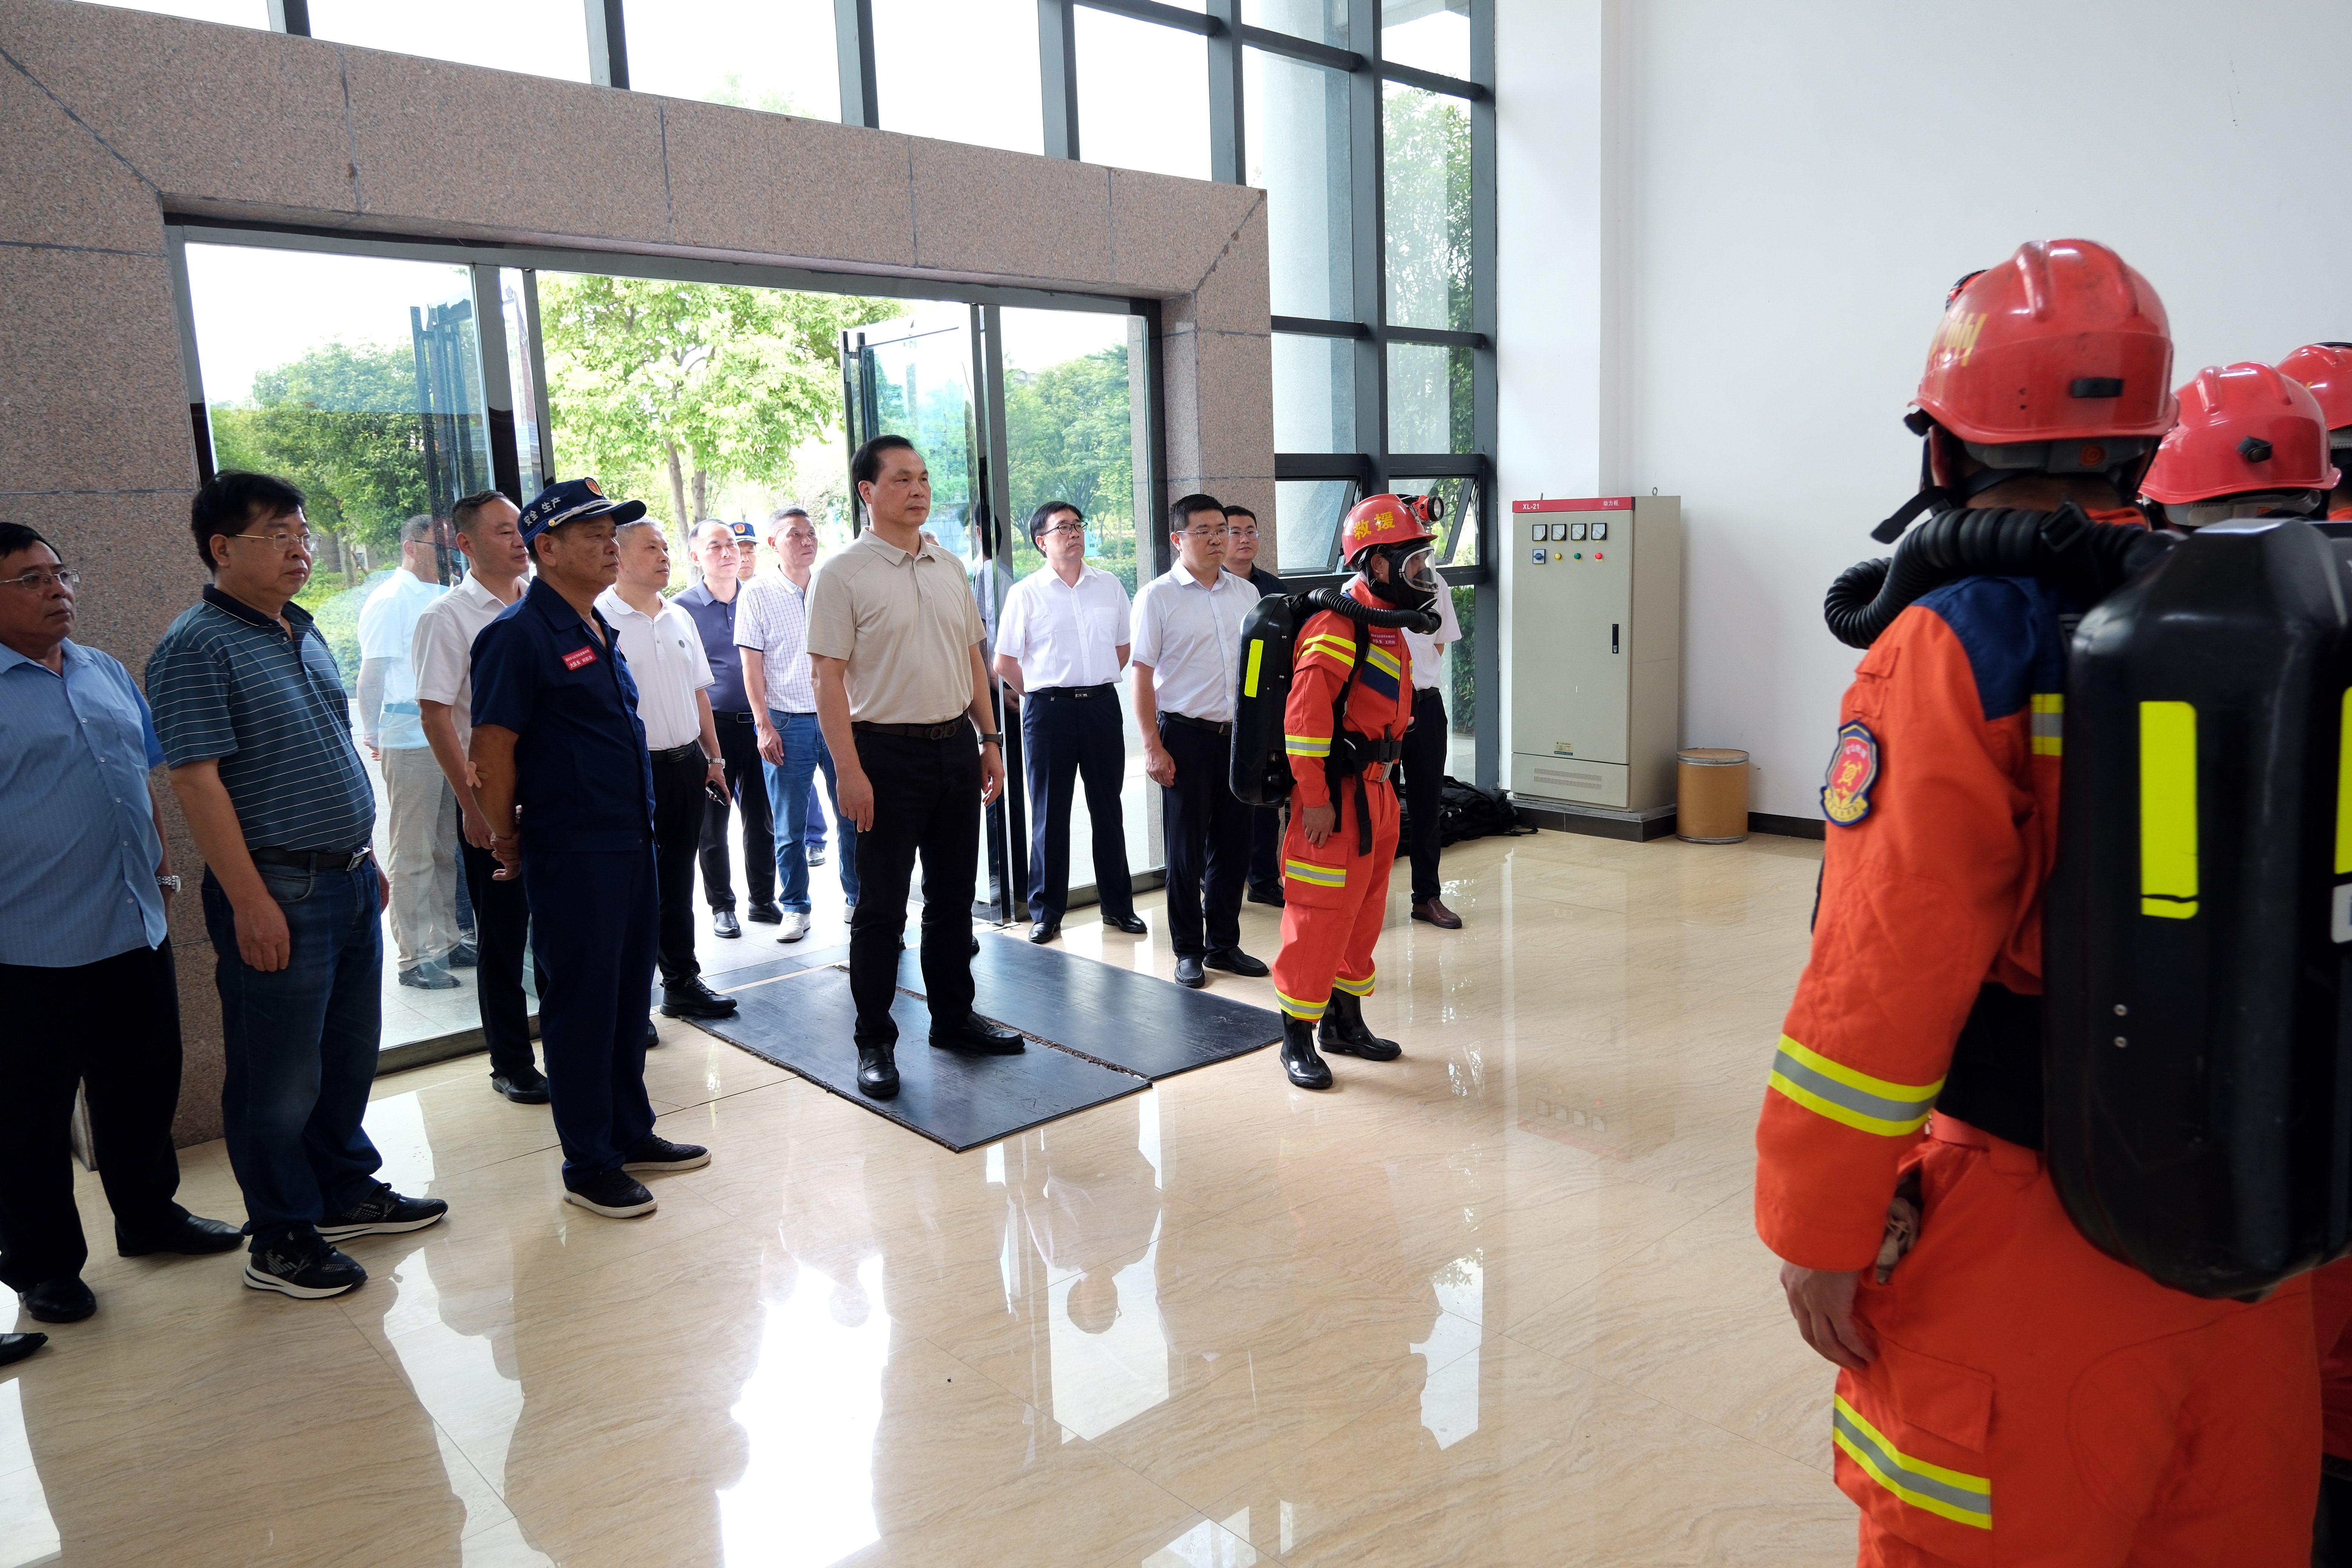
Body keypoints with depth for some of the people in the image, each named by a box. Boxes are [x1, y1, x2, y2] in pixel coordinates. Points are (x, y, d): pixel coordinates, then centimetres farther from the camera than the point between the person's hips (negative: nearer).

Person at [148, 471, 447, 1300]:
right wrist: (250, 902, -20)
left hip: (349, 881, 8)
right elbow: (197, 781, -18)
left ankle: (347, 1191, 34)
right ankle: (281, 1239, 17)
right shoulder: (198, 646, -13)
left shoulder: (303, 633, 13)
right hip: (278, 891, -8)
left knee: (350, 1053, 18)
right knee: (280, 1077, 3)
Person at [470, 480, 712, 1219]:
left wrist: (641, 826, 19)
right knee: (581, 1004, 2)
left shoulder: (599, 630, 14)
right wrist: (509, 842, -6)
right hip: (572, 854, -8)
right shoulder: (520, 635, -13)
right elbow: (493, 751, -14)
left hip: (632, 844, 8)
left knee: (629, 993, 16)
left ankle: (631, 1133, 30)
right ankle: (588, 1164, 14)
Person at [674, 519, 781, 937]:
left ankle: (763, 900, 22)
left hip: (757, 723, 3)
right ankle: (721, 906, 18)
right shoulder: (682, 608, -2)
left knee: (762, 817, 9)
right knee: (713, 823, 6)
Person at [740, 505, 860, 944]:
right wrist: (764, 724, -7)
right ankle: (795, 908, 15)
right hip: (787, 722, -2)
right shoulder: (758, 595, 1)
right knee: (790, 826, 4)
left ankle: (858, 898, 19)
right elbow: (752, 666, 0)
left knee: (853, 815, 5)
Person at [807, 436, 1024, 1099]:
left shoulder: (950, 568, 10)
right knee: (882, 907, 2)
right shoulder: (843, 575, -9)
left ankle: (954, 1019, 28)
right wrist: (850, 771, -19)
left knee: (953, 896, 14)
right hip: (887, 752, -6)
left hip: (955, 747, 6)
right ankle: (875, 1042, 13)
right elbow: (828, 678, -13)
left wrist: (989, 739, 11)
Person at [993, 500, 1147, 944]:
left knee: (1108, 807, 10)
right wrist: (1041, 695, 6)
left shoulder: (1109, 587, 7)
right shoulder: (1025, 594, -2)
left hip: (1102, 704, 3)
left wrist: (1095, 683, 11)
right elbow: (1005, 662, 0)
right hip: (1048, 708, -3)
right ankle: (1046, 912, 13)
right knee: (1049, 813, 4)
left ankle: (1118, 905, 20)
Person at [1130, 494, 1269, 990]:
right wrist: (1153, 747, -11)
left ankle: (1224, 944, 24)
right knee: (1187, 849, 4)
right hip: (1186, 735, -4)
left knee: (1233, 843, 10)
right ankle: (1189, 952, 16)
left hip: (1239, 734, 4)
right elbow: (1143, 674, -6)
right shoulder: (1158, 596, -5)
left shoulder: (1246, 593, 9)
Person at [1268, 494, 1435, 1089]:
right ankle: (1297, 1039, 9)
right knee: (1319, 918, -3)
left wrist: (1382, 783, 20)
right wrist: (1315, 800, -23)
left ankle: (1345, 1023, 32)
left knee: (1364, 913, 18)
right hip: (1336, 799, -10)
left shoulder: (1389, 628, 15)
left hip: (1376, 795, 10)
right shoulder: (1337, 627, -17)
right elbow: (1305, 718, -23)